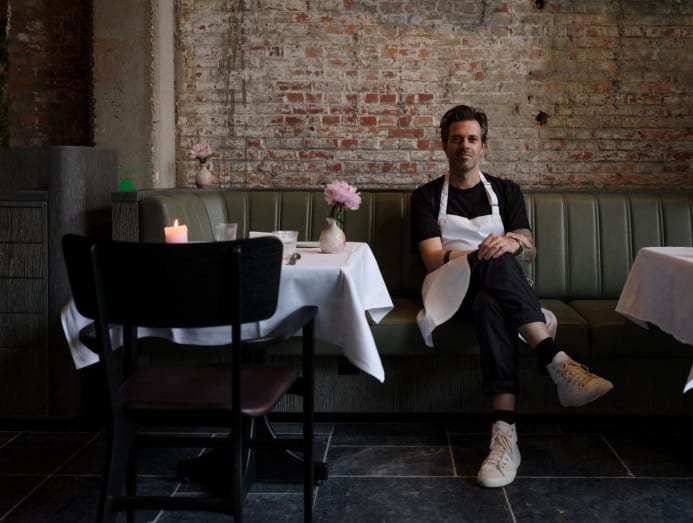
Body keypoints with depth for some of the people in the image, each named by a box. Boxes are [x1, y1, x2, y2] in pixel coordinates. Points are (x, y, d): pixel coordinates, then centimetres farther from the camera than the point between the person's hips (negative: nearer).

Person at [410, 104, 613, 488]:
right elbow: (433, 258, -3)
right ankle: (557, 363, -48)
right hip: (451, 288, -2)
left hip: (495, 290, 2)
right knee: (496, 263, -38)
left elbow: (529, 249, 6)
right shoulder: (427, 197, 12)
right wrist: (483, 254, -19)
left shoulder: (506, 192, 20)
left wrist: (512, 243, -21)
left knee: (491, 307, -39)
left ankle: (504, 431, -53)